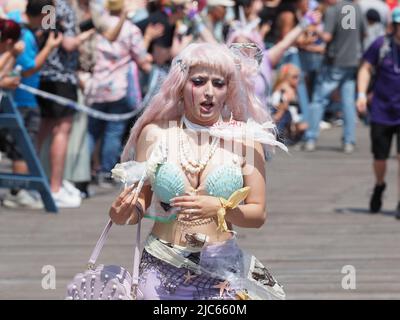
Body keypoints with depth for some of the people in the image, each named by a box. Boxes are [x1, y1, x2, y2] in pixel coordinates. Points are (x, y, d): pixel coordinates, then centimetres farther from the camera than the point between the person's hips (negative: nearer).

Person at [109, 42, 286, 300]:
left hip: (222, 270, 0)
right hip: (162, 269, 0)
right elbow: (141, 203, 5)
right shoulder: (155, 134, 1)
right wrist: (124, 214, -17)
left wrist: (219, 208, -19)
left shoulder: (244, 140, 0)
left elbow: (258, 214, -1)